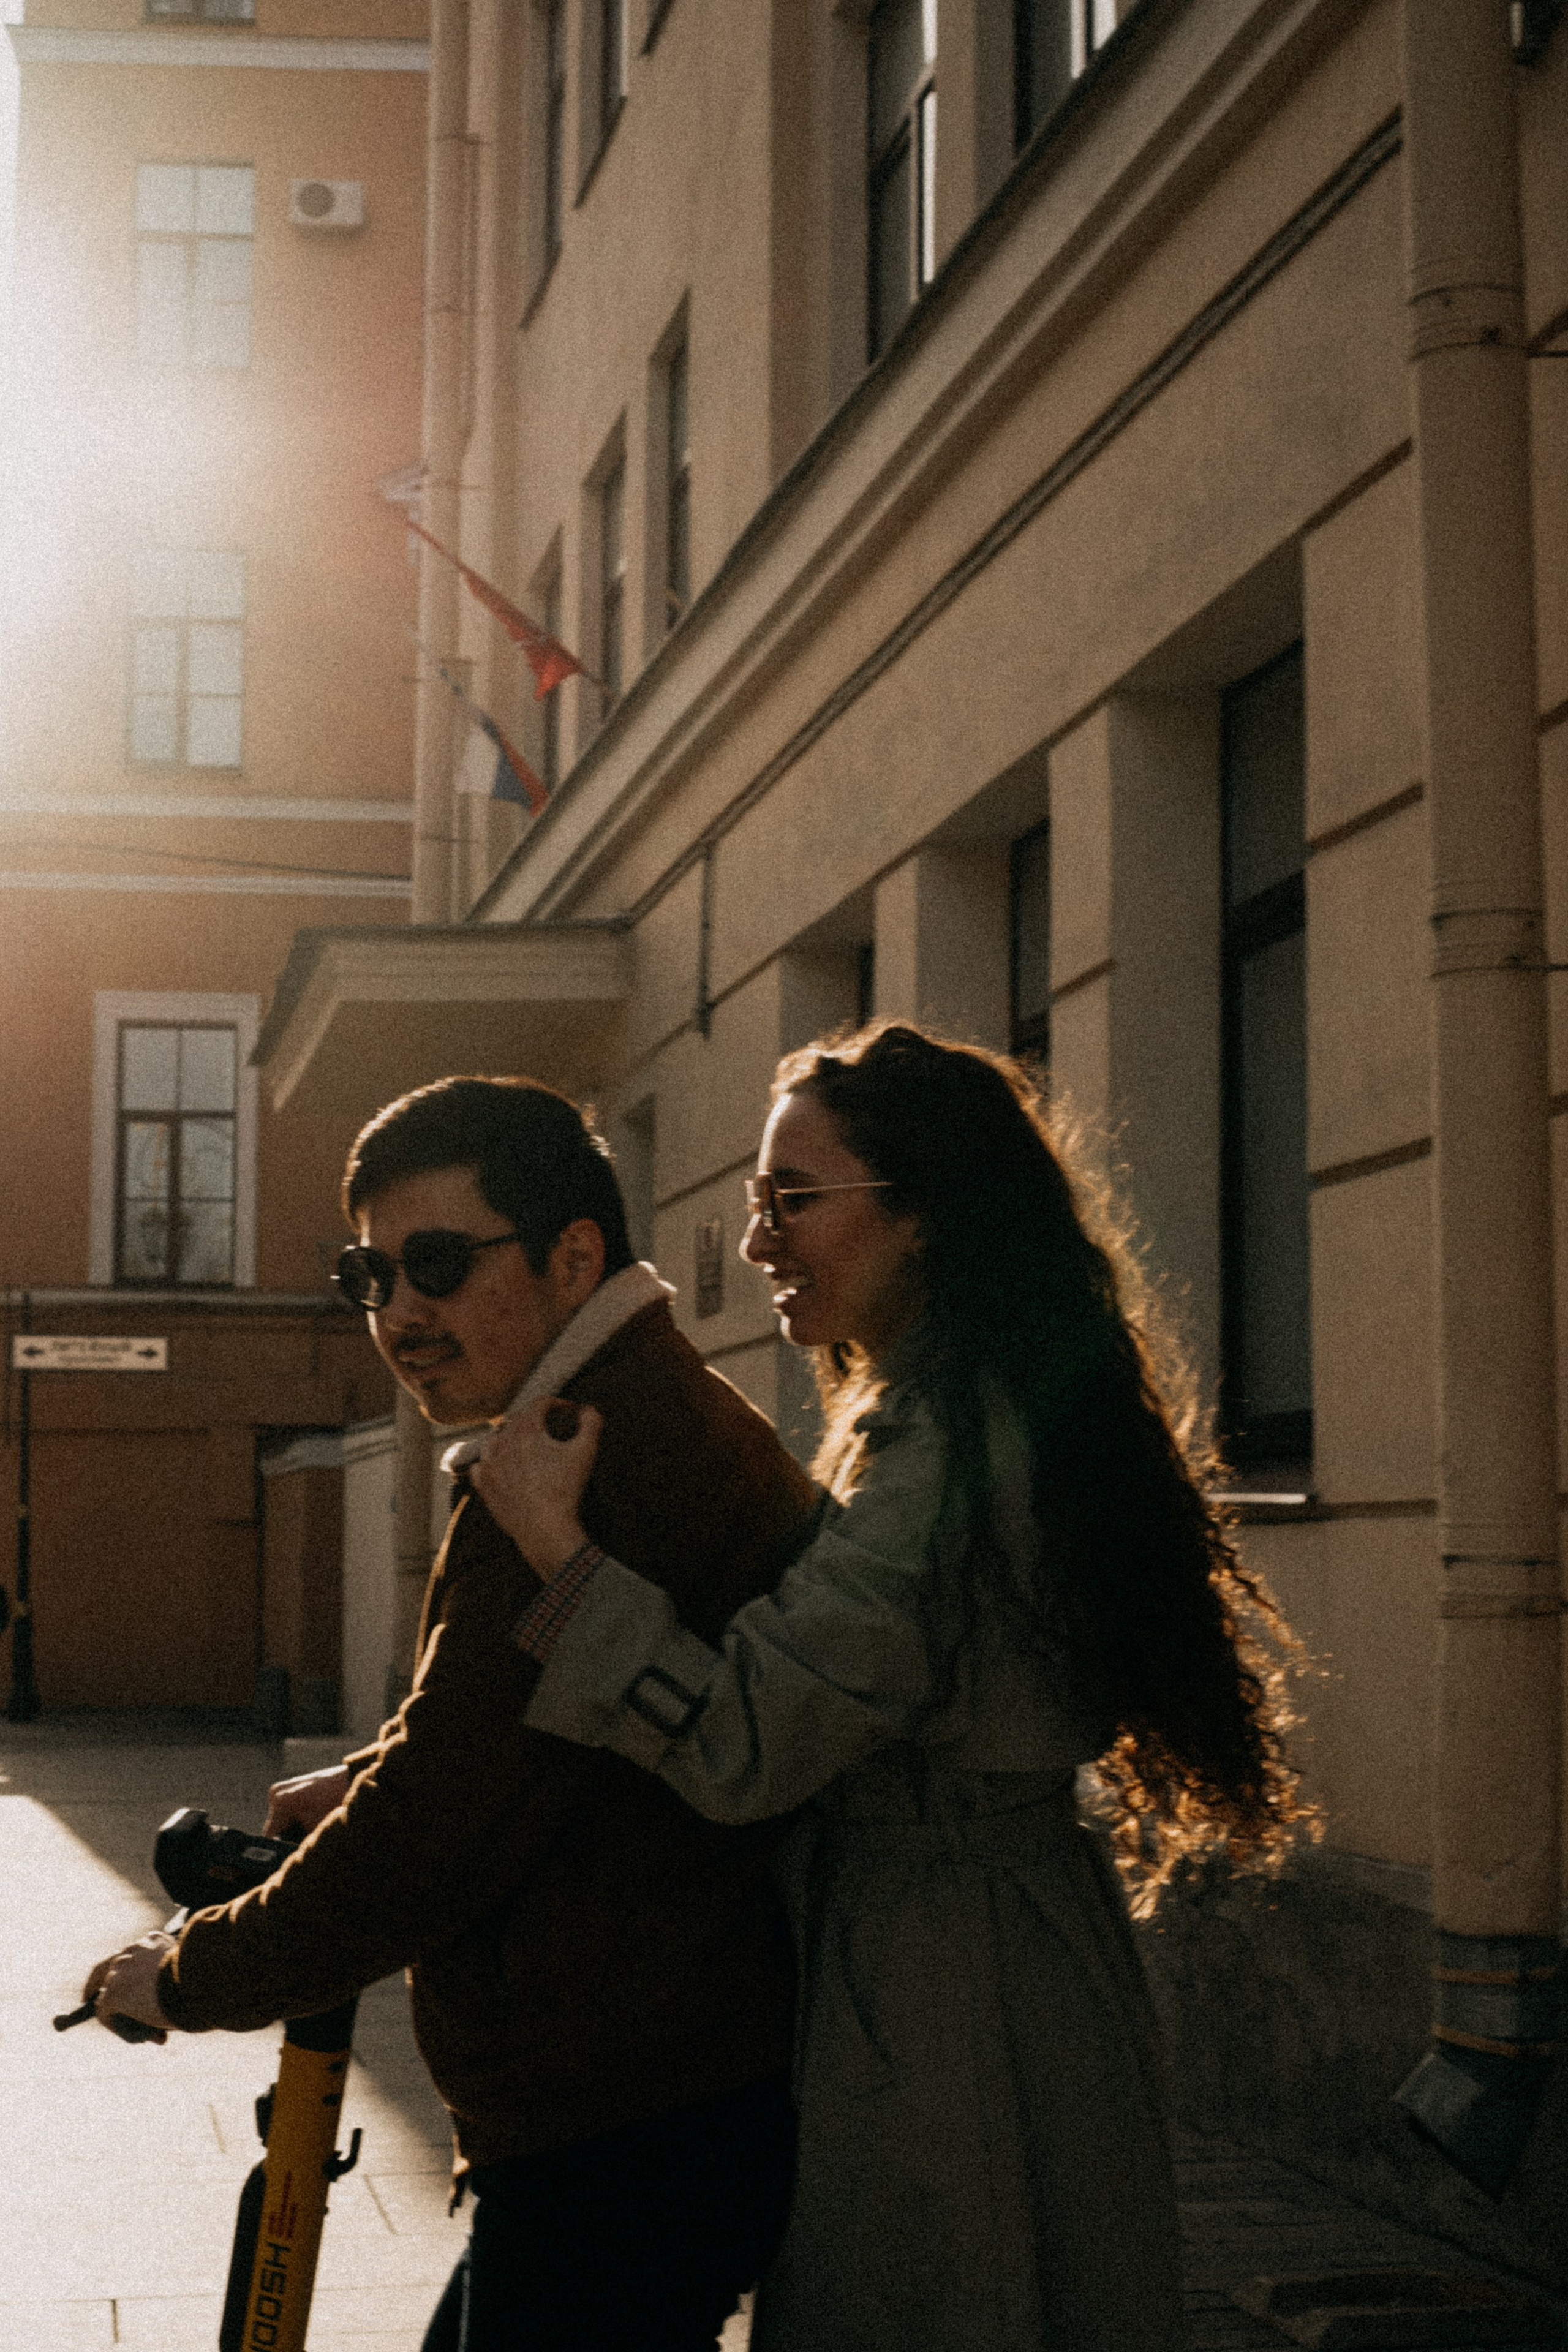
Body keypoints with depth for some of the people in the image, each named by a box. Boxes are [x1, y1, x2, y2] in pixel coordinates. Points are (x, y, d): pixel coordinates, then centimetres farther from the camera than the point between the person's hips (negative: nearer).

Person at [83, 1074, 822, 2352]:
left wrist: (192, 1975, -9)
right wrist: (368, 1783, 28)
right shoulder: (693, 1415, 15)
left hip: (622, 2140, -11)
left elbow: (440, 1827, -22)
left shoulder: (581, 1464, -21)